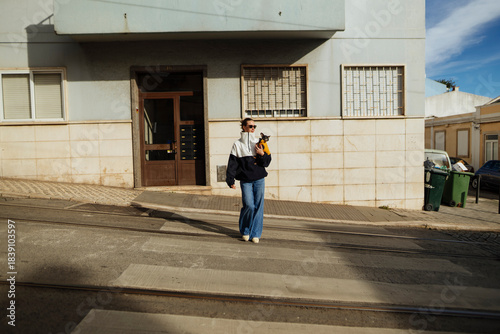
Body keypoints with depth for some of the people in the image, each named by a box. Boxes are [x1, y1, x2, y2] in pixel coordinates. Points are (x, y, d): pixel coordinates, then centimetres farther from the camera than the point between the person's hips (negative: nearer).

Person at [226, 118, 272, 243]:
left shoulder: (259, 143, 11)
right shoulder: (238, 145, 4)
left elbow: (267, 162, 9)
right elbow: (232, 163, 1)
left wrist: (262, 154, -11)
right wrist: (230, 180, -7)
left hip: (259, 179, 3)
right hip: (245, 180, -2)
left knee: (258, 206, 2)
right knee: (249, 206, -9)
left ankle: (255, 234, 15)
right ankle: (245, 231, 17)